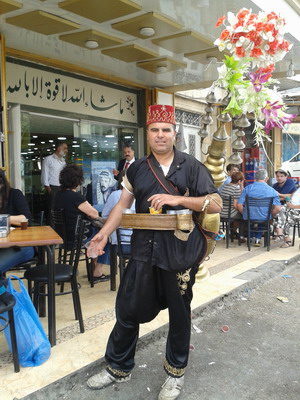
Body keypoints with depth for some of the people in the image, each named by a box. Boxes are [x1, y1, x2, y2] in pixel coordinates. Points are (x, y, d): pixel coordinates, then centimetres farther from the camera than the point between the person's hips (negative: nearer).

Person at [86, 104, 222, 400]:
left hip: (181, 251, -2)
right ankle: (118, 368, 31)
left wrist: (177, 199, -17)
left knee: (179, 314, 13)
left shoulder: (191, 167, -1)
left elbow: (215, 204, -5)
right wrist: (105, 231, -6)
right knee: (128, 309, 8)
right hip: (144, 250, 3)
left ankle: (175, 372, 35)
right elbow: (123, 204, 9)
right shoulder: (137, 169, 8)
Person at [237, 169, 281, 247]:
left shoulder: (247, 188, -4)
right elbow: (278, 208, -12)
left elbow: (239, 205, -8)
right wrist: (269, 216, 7)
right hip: (265, 219, 0)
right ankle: (258, 238, 30)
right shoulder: (272, 190, -4)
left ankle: (252, 236, 44)